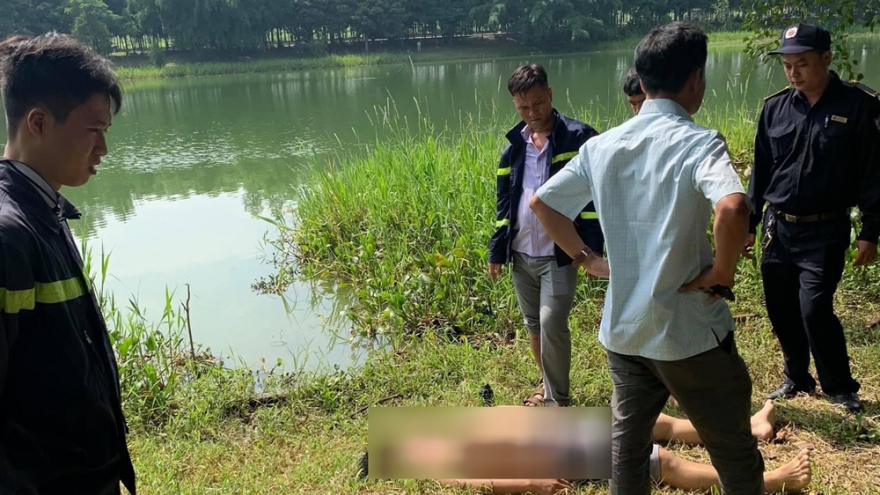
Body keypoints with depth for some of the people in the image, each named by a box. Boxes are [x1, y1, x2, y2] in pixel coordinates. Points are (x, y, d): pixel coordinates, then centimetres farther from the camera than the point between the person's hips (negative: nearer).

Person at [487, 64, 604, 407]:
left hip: (559, 254, -5)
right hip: (521, 254, 6)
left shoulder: (578, 137, -8)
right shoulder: (514, 145, 8)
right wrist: (496, 250, 10)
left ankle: (560, 401, 7)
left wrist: (592, 246, -19)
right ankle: (548, 386, 34)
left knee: (552, 324, -11)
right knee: (533, 324, 15)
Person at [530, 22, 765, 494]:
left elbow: (541, 202, 10)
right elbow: (733, 207, -35)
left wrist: (586, 258, 12)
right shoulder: (698, 142, -16)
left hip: (621, 329, 6)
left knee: (627, 442, 21)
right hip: (689, 332, -5)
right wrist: (722, 272, -18)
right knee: (736, 456, 14)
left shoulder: (602, 145, 2)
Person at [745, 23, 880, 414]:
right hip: (778, 228, 4)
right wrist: (749, 224, 10)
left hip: (825, 231, -4)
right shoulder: (775, 108, 3)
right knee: (781, 311, 10)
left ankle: (841, 388, 11)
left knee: (814, 309, -11)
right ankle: (797, 379, 30)